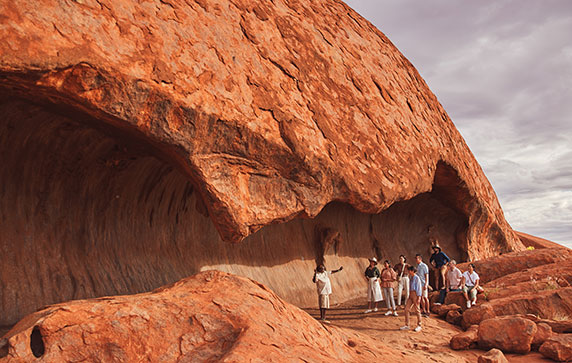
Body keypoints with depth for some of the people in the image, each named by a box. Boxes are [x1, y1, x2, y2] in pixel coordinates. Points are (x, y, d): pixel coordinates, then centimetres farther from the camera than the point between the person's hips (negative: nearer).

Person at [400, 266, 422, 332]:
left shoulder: (417, 278, -12)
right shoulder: (410, 277, 12)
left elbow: (419, 287, -14)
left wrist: (418, 298, -16)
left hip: (416, 294, -8)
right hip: (411, 294, 8)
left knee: (417, 310, 1)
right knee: (407, 309, 3)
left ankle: (419, 326, 15)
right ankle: (407, 325, 8)